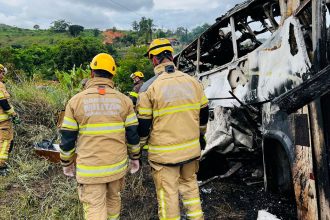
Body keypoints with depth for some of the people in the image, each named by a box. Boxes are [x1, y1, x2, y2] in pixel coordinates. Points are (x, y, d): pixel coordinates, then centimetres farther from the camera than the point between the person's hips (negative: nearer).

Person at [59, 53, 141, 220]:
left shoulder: (76, 100, -5)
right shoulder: (123, 100, -2)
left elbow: (67, 138, -2)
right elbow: (133, 134, 1)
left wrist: (67, 163, 12)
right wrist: (135, 157, 15)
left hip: (89, 168, -2)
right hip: (117, 165, 3)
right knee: (113, 199, 24)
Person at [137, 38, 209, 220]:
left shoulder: (150, 87, -12)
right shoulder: (193, 82, 0)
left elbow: (143, 124, -8)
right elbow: (204, 113, 9)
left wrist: (139, 147, 8)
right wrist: (201, 135, 24)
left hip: (164, 152, -4)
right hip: (192, 149, 5)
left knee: (168, 194, 10)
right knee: (189, 184, 24)